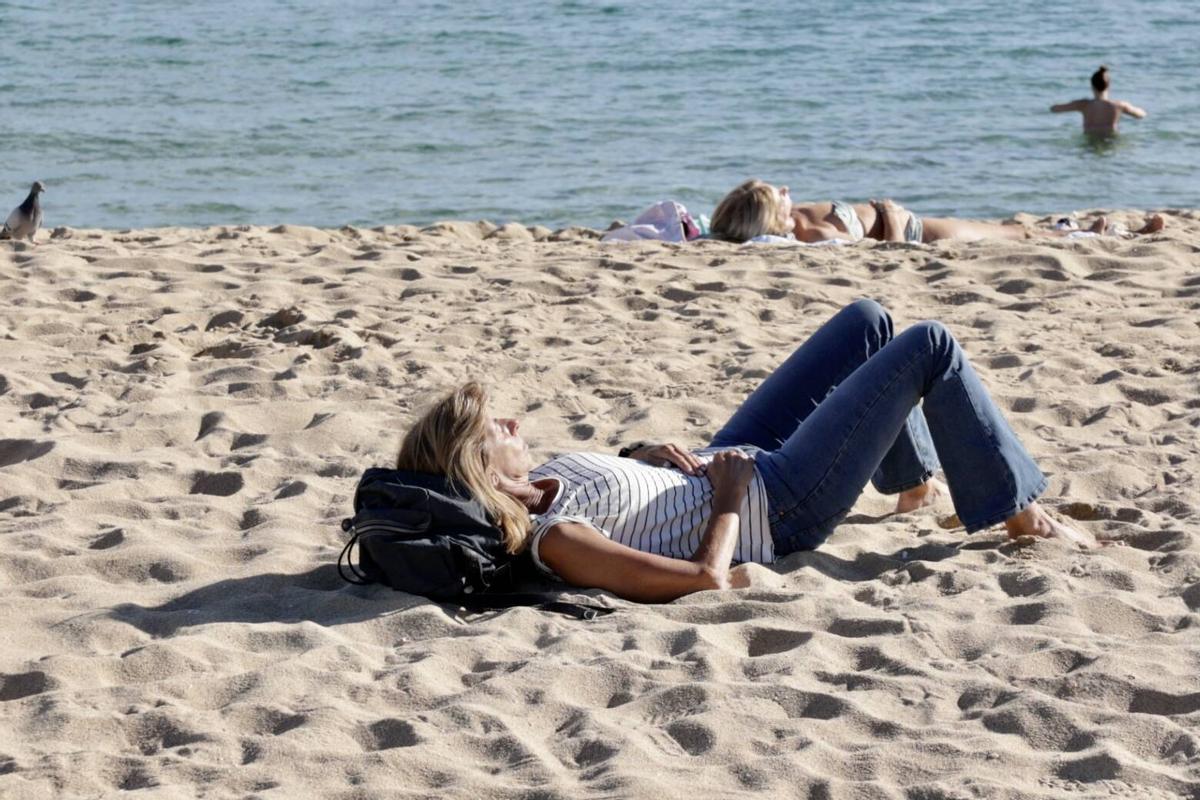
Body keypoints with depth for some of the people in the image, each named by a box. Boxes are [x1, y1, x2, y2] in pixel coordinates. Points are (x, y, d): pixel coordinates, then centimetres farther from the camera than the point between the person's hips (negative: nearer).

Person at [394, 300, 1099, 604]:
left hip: (729, 466, 9)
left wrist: (645, 455, -6)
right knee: (930, 349, -1)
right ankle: (1019, 512, 17)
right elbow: (706, 576, -38)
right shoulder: (551, 544, -36)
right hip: (773, 505, -9)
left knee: (869, 322, 20)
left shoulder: (528, 497, -9)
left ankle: (915, 478, 44)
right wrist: (729, 493, -22)